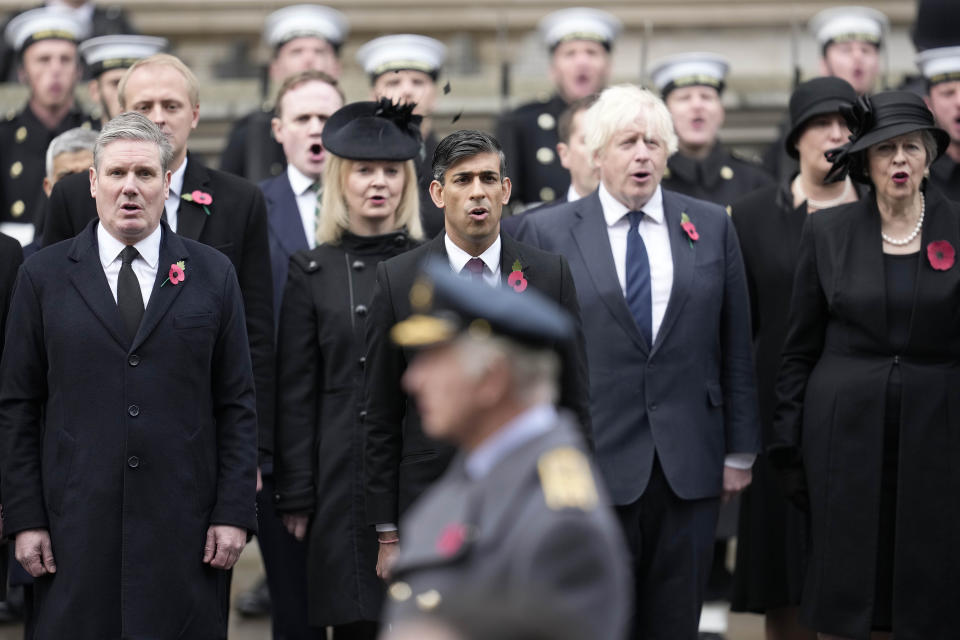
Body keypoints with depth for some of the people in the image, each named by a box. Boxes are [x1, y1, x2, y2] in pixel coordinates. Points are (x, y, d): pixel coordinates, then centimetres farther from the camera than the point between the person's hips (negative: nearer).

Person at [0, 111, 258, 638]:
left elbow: (236, 405, 6)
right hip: (77, 527, 0)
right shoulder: (44, 276, 6)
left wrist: (234, 513, -2)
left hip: (184, 525, 0)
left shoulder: (212, 274, 7)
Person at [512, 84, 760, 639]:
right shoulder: (547, 233, 1)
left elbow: (736, 348, 9)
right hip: (589, 467, -2)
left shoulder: (712, 227, 8)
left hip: (690, 467, 2)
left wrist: (740, 451, 6)